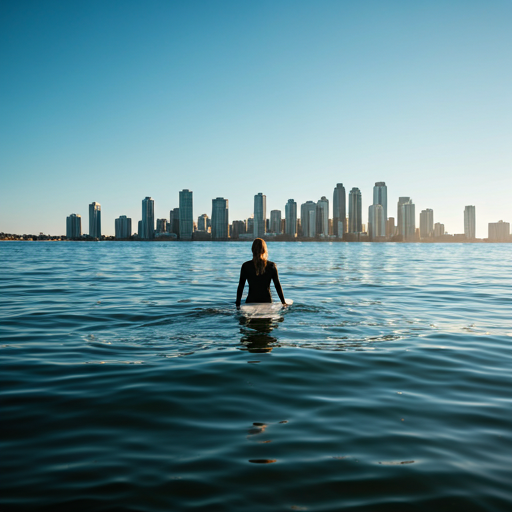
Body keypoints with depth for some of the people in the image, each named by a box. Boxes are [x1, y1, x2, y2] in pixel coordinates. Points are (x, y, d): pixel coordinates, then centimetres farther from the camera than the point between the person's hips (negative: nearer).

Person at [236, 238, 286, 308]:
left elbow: (240, 286, 2)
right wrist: (284, 302, 14)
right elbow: (278, 286, 4)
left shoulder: (246, 266, -2)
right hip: (267, 302, 0)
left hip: (251, 302, 0)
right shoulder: (271, 265, -1)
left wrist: (237, 304, 10)